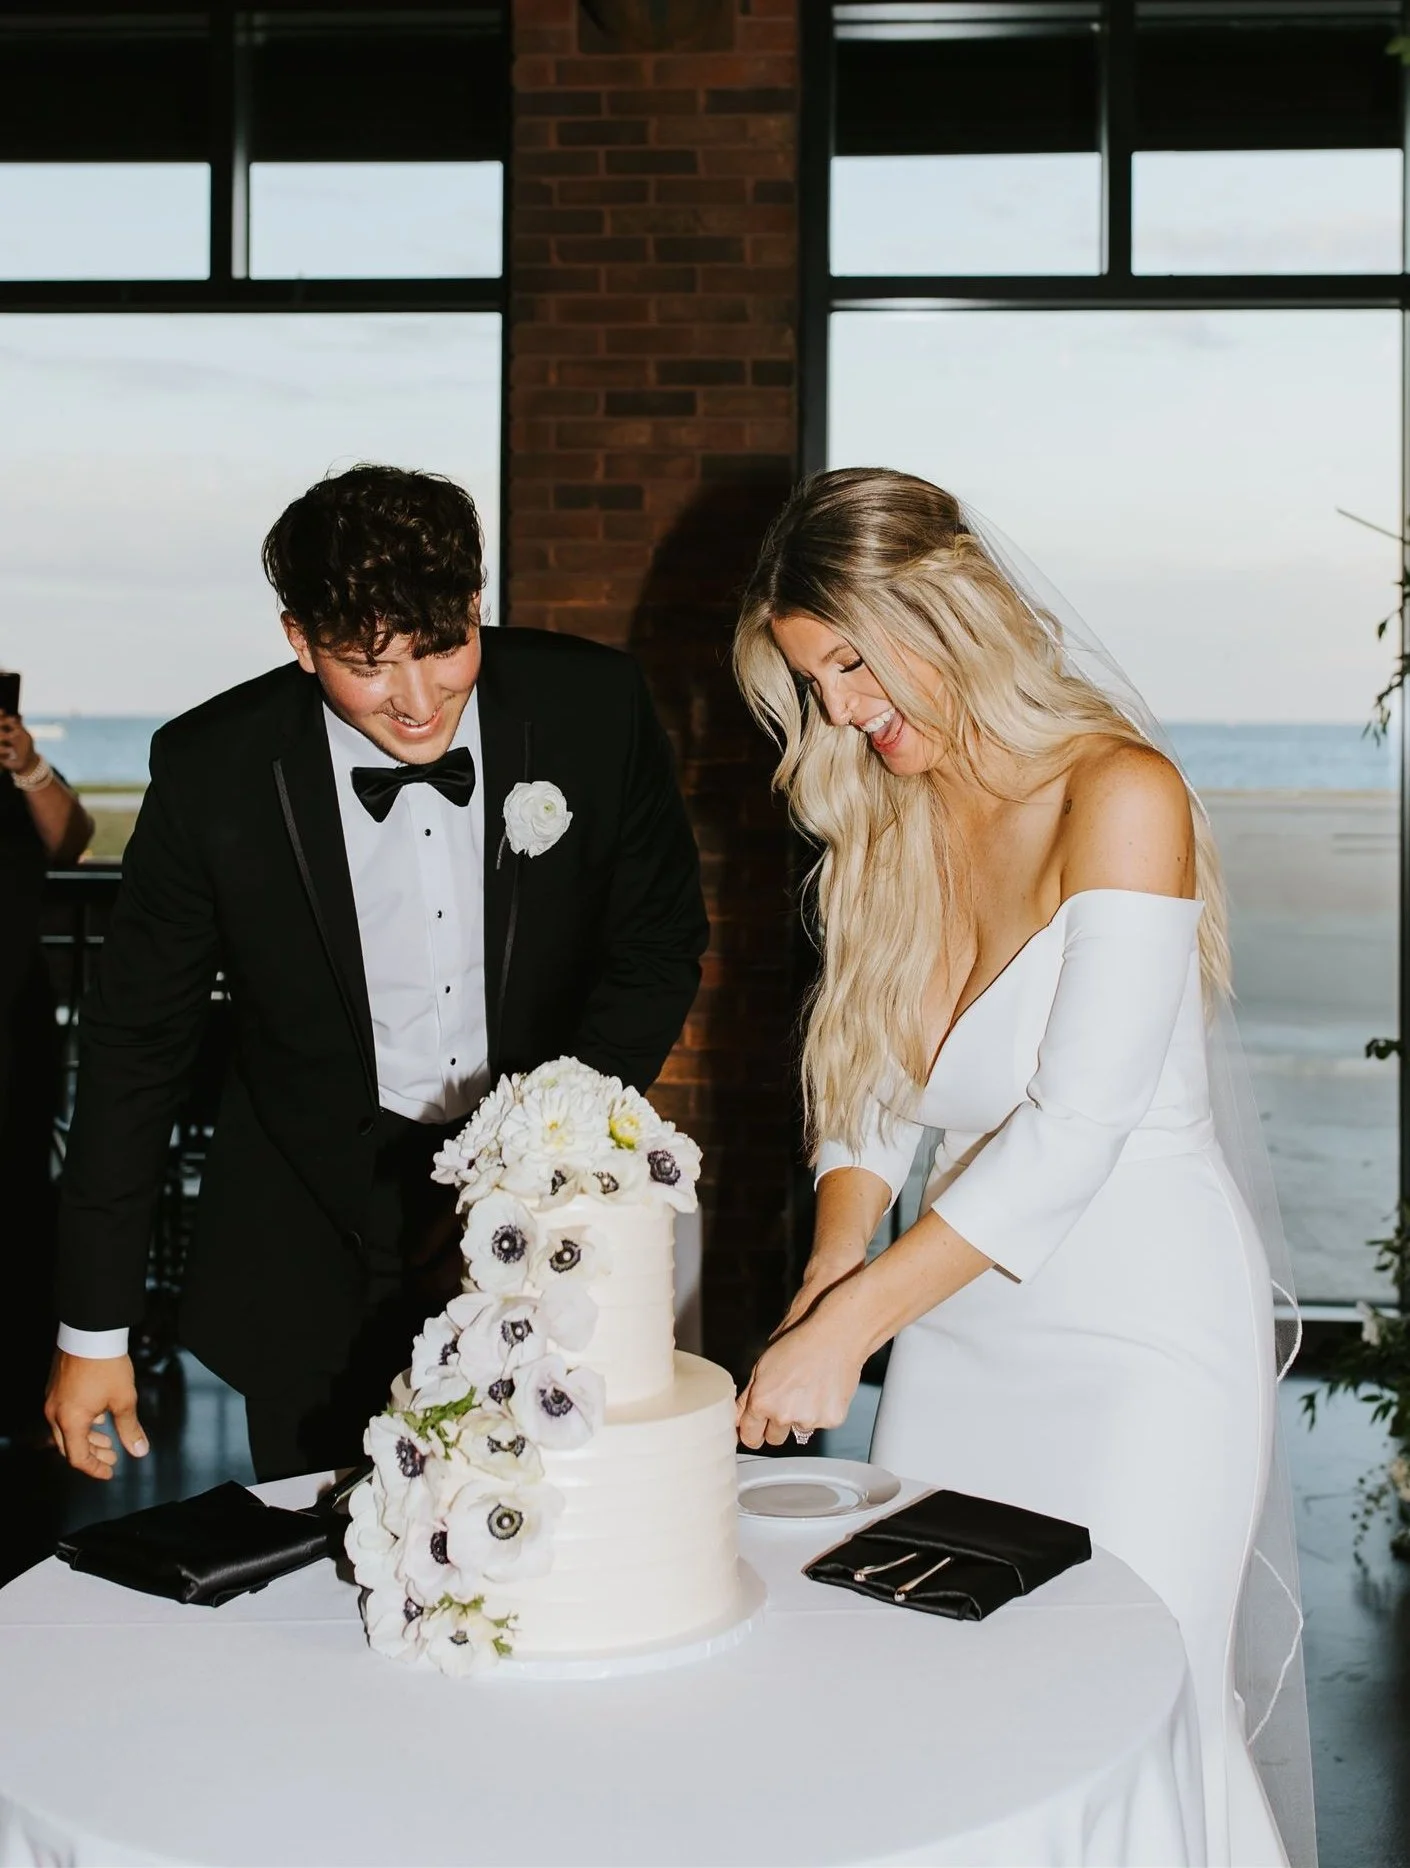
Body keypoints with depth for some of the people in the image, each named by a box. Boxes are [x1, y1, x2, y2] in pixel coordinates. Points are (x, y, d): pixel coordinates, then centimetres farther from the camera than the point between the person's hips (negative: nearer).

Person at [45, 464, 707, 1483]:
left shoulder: (594, 704, -13)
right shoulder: (214, 770, -14)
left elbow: (661, 948, 0)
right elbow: (139, 1041, -4)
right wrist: (94, 1330, -1)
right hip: (319, 1267, -1)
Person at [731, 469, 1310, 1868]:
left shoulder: (1119, 795, -16)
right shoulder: (884, 830, 6)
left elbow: (1071, 1131, -22)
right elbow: (870, 1102, 8)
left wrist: (847, 1330, -22)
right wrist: (826, 1282, -10)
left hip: (1140, 1336, -6)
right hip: (957, 1326, 6)